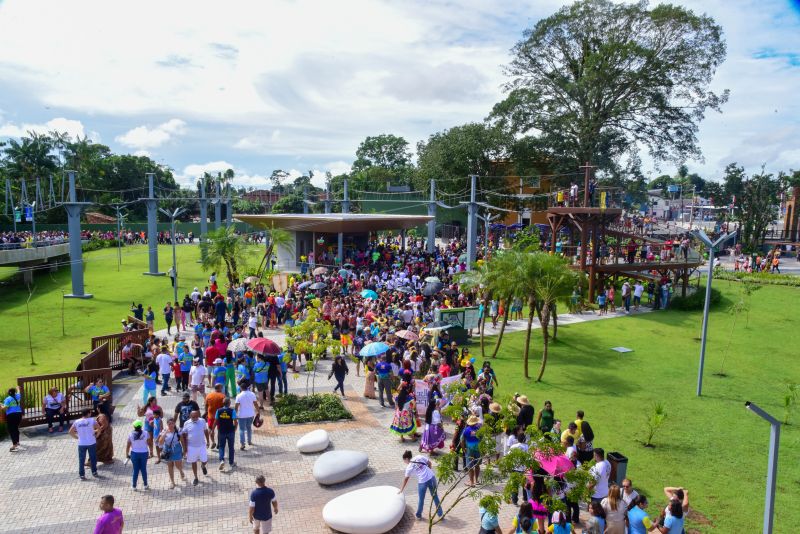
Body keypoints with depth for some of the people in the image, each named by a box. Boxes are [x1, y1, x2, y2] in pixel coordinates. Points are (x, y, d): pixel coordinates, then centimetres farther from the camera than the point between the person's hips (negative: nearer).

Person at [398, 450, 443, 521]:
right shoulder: (419, 457, 5)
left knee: (421, 500, 19)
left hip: (422, 482, -3)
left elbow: (406, 479, 10)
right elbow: (429, 463, 10)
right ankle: (440, 514, 30)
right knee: (435, 496, 20)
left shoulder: (409, 467, 1)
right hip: (431, 478, 3)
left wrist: (401, 489, 21)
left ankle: (419, 515, 35)